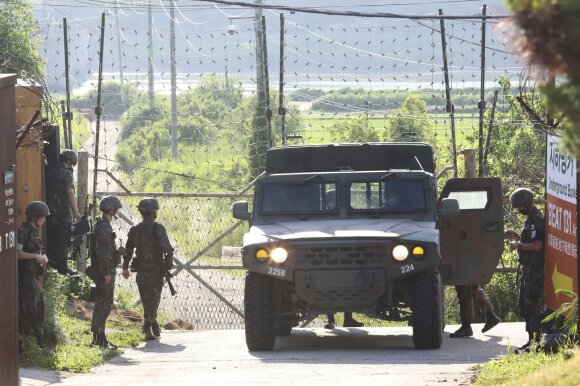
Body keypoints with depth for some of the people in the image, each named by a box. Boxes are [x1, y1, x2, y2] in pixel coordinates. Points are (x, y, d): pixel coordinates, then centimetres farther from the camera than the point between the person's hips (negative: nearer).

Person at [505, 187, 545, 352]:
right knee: (524, 306, 15)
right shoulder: (531, 218, 16)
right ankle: (532, 340, 20)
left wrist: (518, 245, -13)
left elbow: (537, 245, -24)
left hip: (535, 270, -11)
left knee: (533, 306, -10)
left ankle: (535, 341, -10)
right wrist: (516, 236, 12)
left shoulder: (537, 220, -16)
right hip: (528, 269, 11)